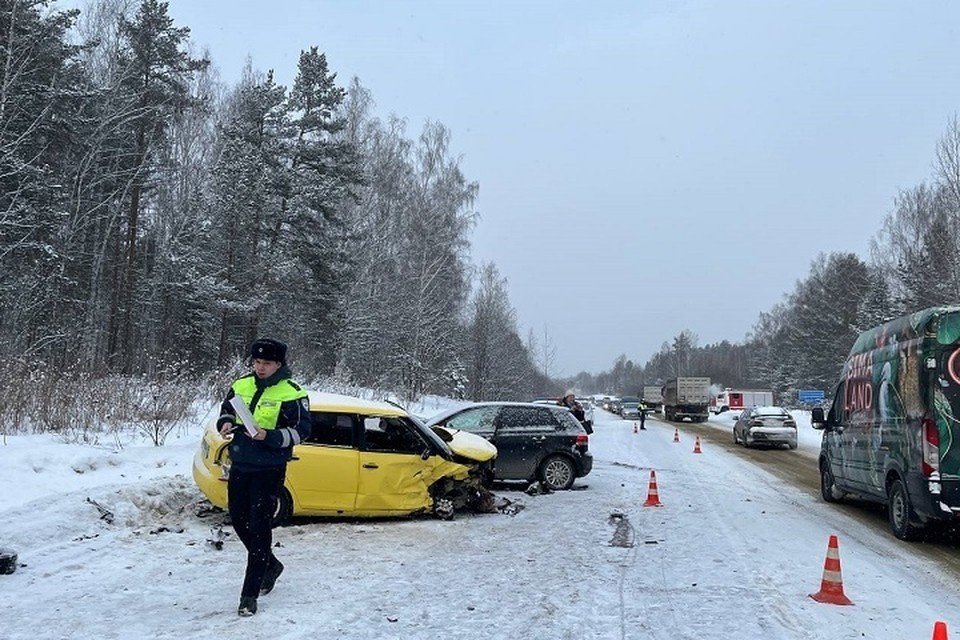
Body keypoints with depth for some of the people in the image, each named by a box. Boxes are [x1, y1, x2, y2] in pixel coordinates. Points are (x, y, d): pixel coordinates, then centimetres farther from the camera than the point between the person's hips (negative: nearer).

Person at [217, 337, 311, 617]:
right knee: (238, 519, 15)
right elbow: (226, 410, 19)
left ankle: (249, 594, 2)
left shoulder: (291, 394, -12)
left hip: (269, 470, -6)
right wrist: (226, 423, -4)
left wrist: (269, 436, -25)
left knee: (259, 527, -5)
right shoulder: (241, 384, 5)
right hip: (239, 465, 7)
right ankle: (270, 564, 38)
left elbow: (301, 431, -11)